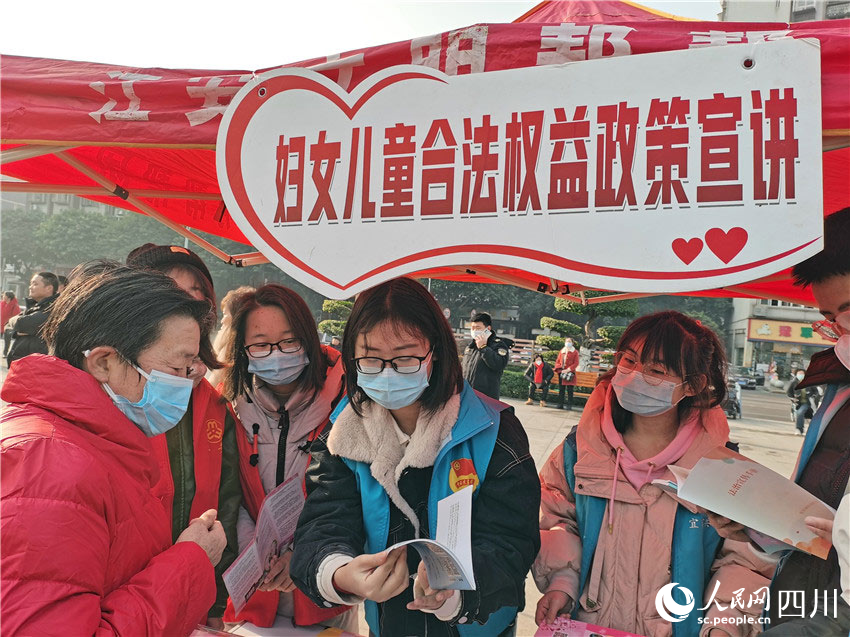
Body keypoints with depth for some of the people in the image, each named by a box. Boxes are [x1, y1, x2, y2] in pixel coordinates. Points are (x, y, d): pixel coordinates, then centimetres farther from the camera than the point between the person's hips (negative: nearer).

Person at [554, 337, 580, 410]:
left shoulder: (575, 352, 1)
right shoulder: (561, 351, 15)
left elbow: (576, 363, -5)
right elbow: (557, 361, 15)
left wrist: (568, 370, -15)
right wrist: (559, 369, -3)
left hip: (569, 373, -4)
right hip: (561, 373, 4)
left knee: (570, 390, -5)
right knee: (561, 389, 8)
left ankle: (569, 406, -2)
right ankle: (560, 405, 14)